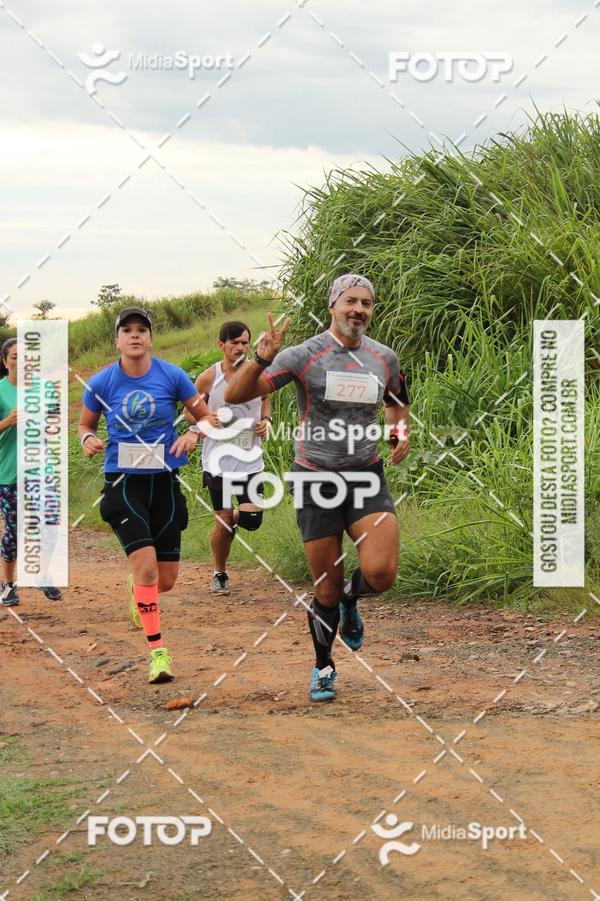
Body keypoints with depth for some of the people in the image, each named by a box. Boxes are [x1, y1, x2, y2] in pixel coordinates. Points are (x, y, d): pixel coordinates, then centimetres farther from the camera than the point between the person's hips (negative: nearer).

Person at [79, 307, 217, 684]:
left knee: (166, 578, 7)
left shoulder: (172, 376, -3)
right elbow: (86, 425, 13)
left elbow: (208, 417, 6)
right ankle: (157, 650, -10)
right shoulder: (101, 383, -3)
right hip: (123, 483, -2)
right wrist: (88, 439, -10)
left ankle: (139, 593, 45)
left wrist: (193, 432, -16)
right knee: (146, 564, -19)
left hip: (164, 482, 2)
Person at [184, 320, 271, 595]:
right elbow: (190, 411, 5)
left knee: (252, 519, -9)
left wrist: (266, 420, 2)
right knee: (223, 520, 1)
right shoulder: (208, 378, -6)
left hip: (250, 458, 2)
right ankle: (220, 575, 23)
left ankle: (233, 519, 29)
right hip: (218, 459, -2)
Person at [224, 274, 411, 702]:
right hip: (316, 479, -2)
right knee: (327, 589, 3)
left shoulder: (385, 358, 4)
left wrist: (401, 432, 5)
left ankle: (350, 598, 17)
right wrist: (262, 358, -34)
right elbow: (235, 395, -16)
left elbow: (397, 403, 26)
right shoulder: (304, 356, -9)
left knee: (381, 572, -20)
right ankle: (324, 668, 29)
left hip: (366, 476, 2)